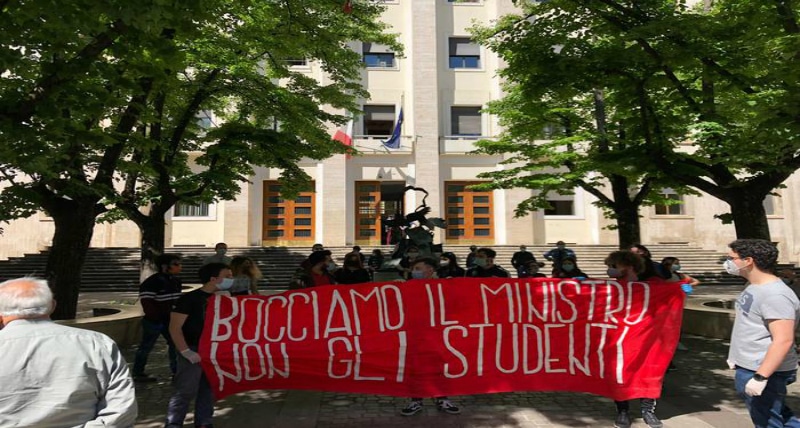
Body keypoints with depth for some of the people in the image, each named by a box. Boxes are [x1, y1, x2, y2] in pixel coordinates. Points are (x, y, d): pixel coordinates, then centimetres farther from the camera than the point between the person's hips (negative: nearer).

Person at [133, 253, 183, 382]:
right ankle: (138, 373, 20)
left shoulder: (176, 281, 6)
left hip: (170, 320, 8)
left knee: (175, 344, 11)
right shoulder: (151, 282, -19)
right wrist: (157, 317, -20)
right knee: (146, 347, 6)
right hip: (154, 321, -8)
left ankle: (176, 371, 21)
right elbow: (146, 303, -21)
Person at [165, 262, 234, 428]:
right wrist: (186, 352, -19)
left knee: (209, 389, 13)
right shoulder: (190, 298, -14)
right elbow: (174, 327, -15)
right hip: (194, 351, -6)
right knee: (186, 391, -3)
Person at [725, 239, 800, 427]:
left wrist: (761, 377, -29)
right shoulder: (754, 287, 8)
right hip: (748, 368, 9)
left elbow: (783, 340, -28)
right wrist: (737, 356, 22)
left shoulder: (775, 295, -24)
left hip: (764, 372, -9)